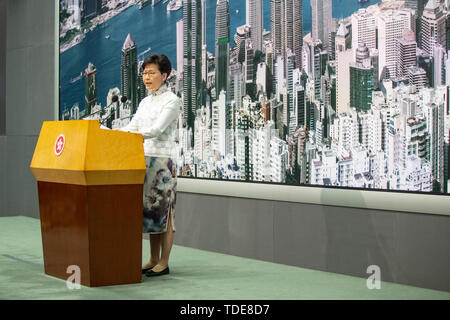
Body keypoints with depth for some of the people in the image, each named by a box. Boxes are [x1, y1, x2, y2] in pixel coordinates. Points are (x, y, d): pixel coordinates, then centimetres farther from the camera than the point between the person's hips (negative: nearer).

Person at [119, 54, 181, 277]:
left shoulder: (172, 101, -7)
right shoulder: (145, 102, 17)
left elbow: (158, 129, -18)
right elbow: (132, 127, 11)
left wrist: (129, 134, -27)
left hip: (163, 160, -7)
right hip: (144, 159, 8)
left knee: (164, 210, -4)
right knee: (149, 208, 9)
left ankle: (164, 263, 1)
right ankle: (153, 260, 16)